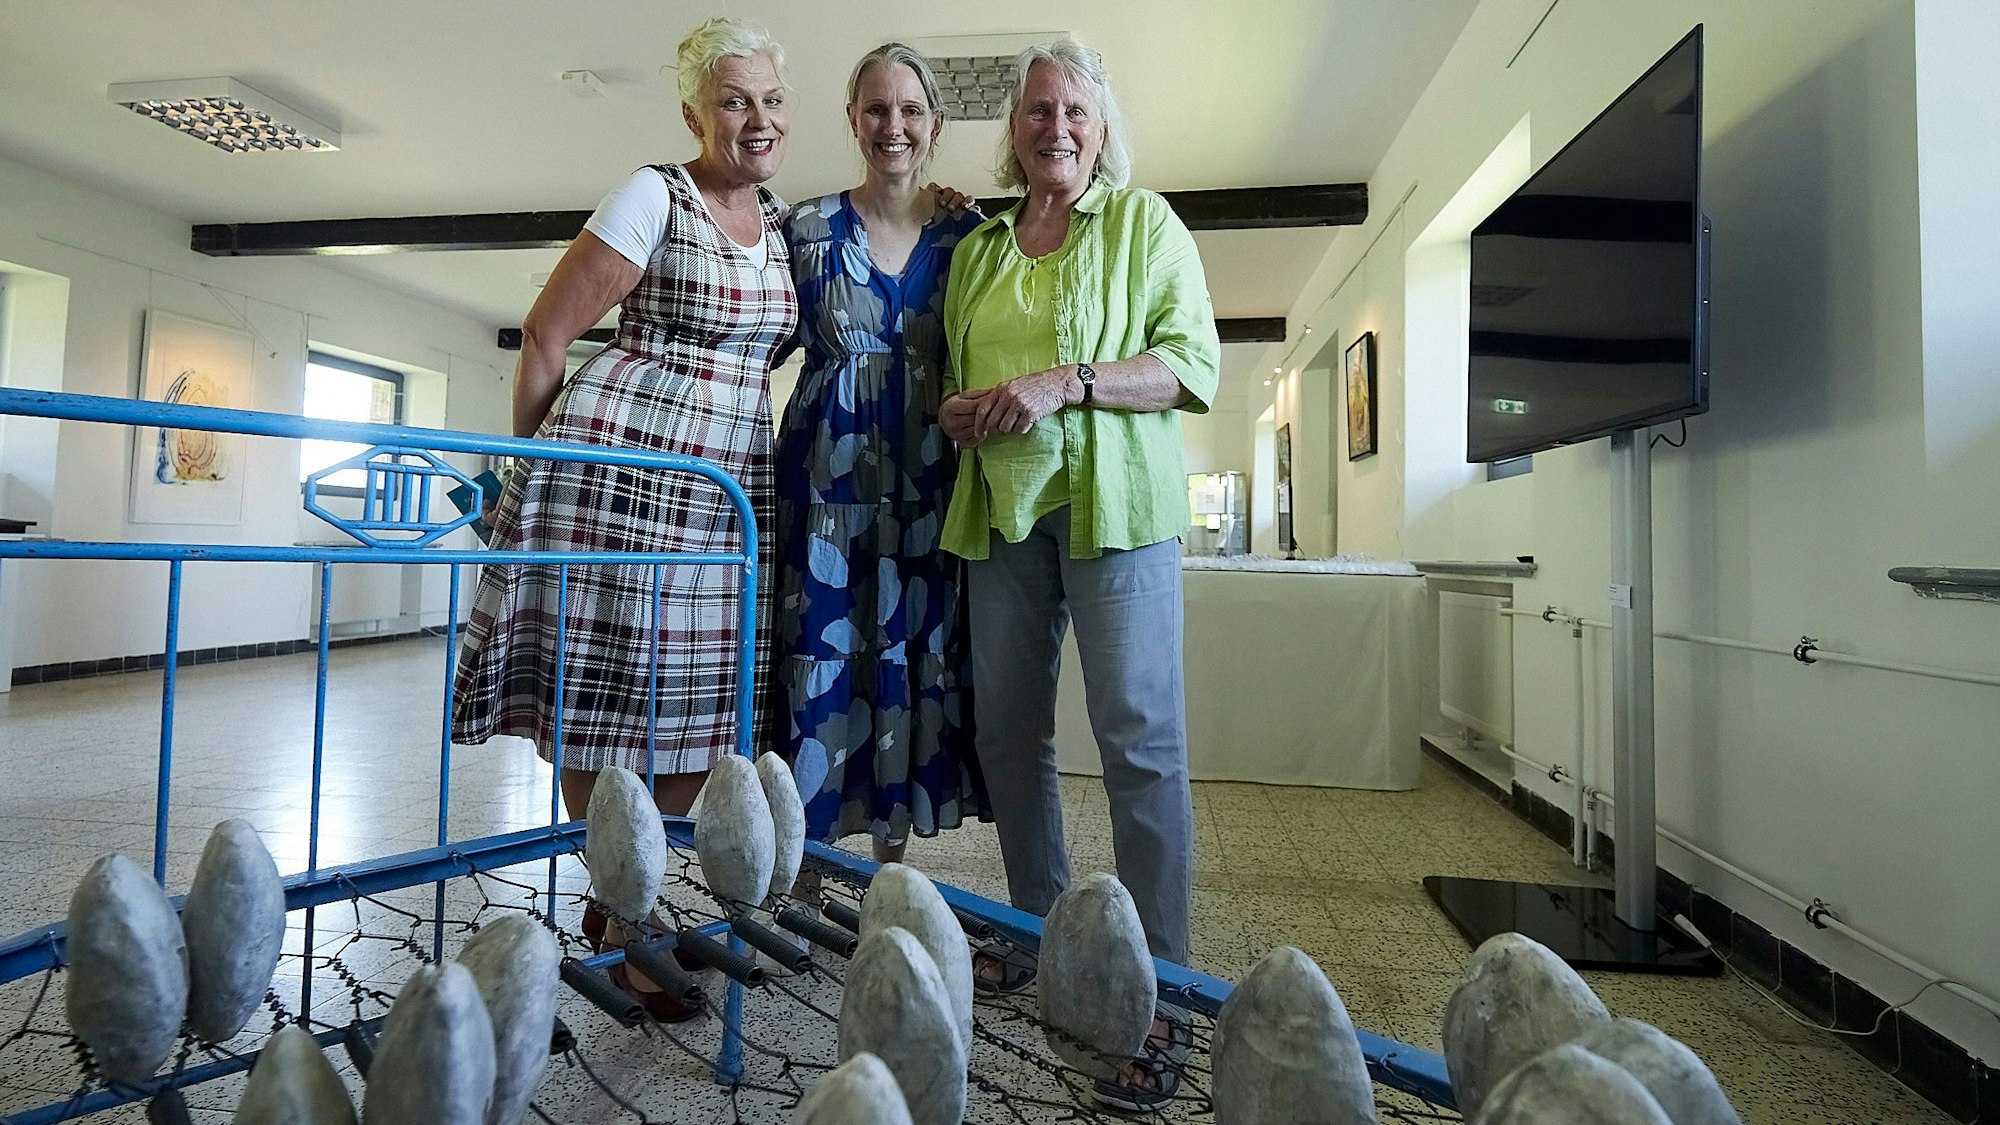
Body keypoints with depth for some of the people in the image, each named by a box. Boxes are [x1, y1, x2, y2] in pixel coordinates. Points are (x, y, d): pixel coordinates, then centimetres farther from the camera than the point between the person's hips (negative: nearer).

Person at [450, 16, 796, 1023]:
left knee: (701, 699, 6)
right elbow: (545, 333, -2)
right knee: (608, 692, -1)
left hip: (732, 484, 6)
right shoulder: (655, 196, -3)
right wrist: (535, 455, 4)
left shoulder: (781, 219, 17)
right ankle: (623, 935, 16)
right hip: (620, 462, -6)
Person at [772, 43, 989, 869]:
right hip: (827, 479, -1)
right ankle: (804, 885, 17)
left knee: (916, 661, 5)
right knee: (821, 659, 0)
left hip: (927, 483, 1)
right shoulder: (809, 226, 6)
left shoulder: (966, 232, 8)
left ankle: (890, 872, 23)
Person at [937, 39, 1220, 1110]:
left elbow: (1194, 365, -3)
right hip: (1001, 508, 5)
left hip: (1114, 498, -4)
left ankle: (1161, 990, 3)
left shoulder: (1143, 219, 8)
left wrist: (1064, 384, -16)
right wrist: (960, 409, 1)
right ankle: (1039, 934, 24)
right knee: (1007, 733, 6)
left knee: (1140, 739, -9)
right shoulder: (977, 248, 20)